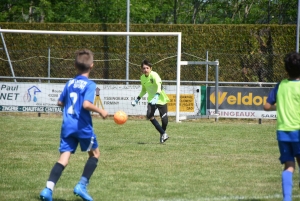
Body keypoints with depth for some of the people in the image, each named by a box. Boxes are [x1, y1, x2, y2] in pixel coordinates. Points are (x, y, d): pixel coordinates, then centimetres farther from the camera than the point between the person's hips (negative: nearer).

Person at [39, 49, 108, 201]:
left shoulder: (70, 83, 10)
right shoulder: (90, 84, -9)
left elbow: (60, 102, 17)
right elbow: (86, 104, -22)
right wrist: (100, 111, -9)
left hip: (67, 126, 5)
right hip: (83, 126, -5)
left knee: (64, 157, -1)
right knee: (95, 153, 17)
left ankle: (48, 189, -18)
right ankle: (82, 185, 6)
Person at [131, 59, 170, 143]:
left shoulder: (154, 75, -20)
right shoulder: (142, 78, 0)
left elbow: (159, 86, -35)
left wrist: (156, 97, -50)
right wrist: (137, 99, 9)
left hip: (161, 99, -4)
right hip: (151, 99, 4)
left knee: (164, 119, -6)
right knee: (149, 115, -20)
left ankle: (163, 133, 27)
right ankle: (163, 133, -8)